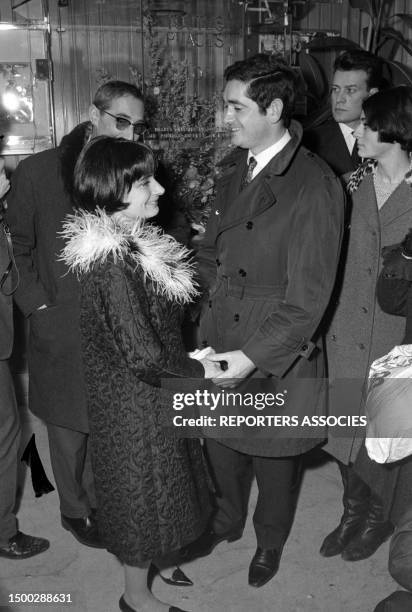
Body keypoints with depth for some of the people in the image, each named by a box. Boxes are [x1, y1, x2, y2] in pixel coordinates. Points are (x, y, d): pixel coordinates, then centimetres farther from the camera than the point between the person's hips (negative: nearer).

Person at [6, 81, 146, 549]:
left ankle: (101, 501, 38)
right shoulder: (35, 172, -8)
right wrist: (38, 302, -6)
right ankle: (74, 511, 36)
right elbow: (17, 246, 0)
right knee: (69, 428, 13)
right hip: (61, 329, -2)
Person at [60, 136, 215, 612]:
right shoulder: (112, 264, -30)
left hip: (145, 395, 9)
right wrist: (199, 369, -15)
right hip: (136, 405, -9)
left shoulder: (132, 244, 0)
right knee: (143, 496, 13)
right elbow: (144, 356, -29)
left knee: (150, 493, 27)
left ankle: (145, 564, 52)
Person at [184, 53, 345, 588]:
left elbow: (308, 296, -20)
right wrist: (212, 304, 0)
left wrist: (253, 355, -22)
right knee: (220, 443, 23)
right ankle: (227, 519, 52)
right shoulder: (234, 167, 3)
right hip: (219, 342, 6)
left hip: (276, 357, -6)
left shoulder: (316, 186, -20)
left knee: (274, 457, 17)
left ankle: (270, 539, 46)